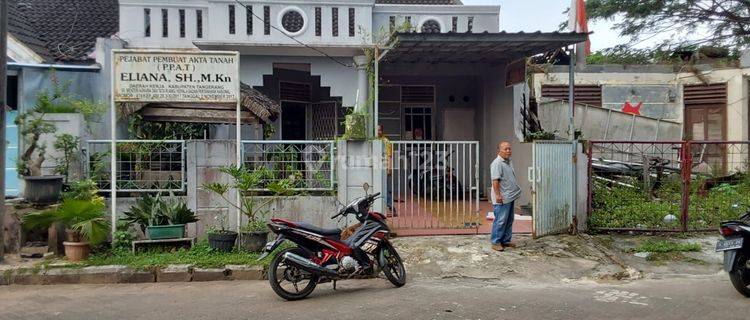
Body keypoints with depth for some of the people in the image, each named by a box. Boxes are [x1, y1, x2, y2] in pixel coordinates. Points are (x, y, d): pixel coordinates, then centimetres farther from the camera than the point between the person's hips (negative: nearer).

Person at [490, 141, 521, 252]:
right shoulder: (497, 163, -15)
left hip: (510, 197, 10)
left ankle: (506, 240, 23)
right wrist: (498, 195, -25)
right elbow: (495, 180, -21)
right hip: (502, 199, -10)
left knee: (509, 221, 14)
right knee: (500, 221, -6)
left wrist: (516, 190, 24)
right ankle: (496, 242, 1)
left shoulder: (508, 162, 15)